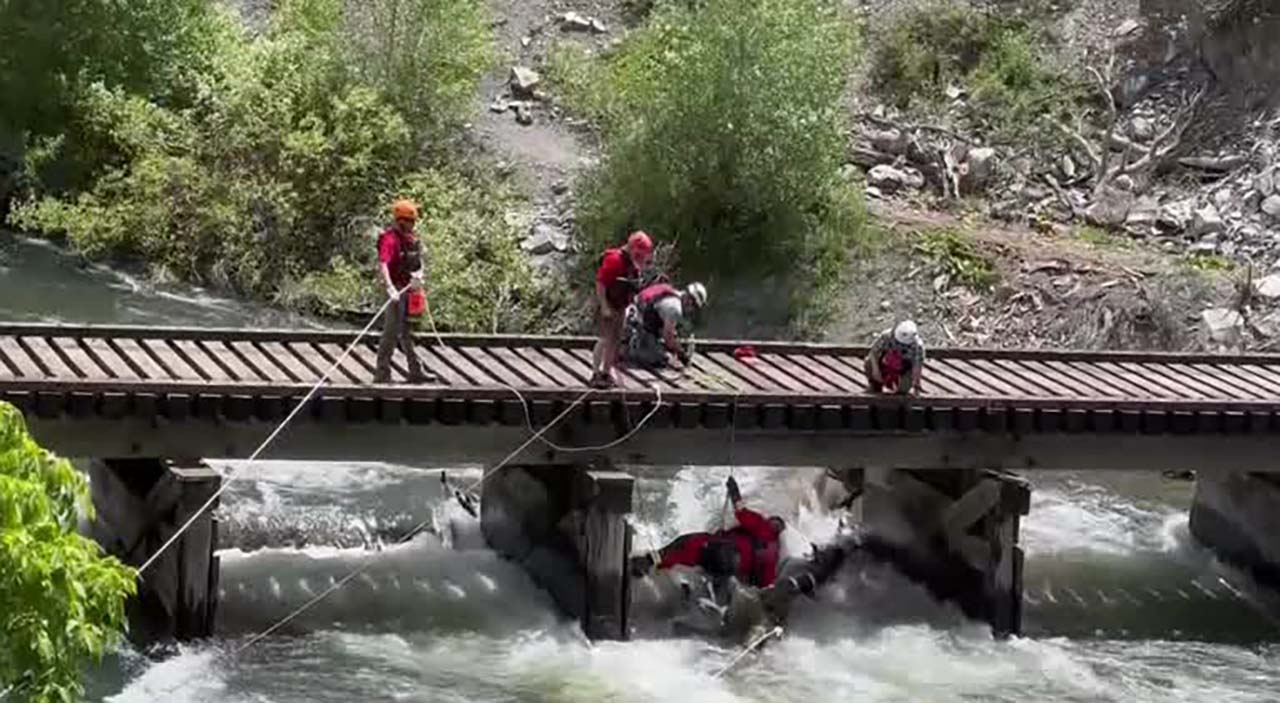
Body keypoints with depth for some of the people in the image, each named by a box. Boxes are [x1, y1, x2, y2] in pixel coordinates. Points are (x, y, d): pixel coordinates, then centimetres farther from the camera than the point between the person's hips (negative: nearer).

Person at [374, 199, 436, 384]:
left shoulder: (411, 238, 10)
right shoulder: (390, 239, -18)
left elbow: (418, 259, 17)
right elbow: (382, 265, -30)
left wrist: (419, 274, -6)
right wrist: (390, 288, -42)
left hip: (410, 289, 9)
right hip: (397, 290, -9)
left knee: (407, 332, 16)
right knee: (392, 332, -6)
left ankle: (416, 371, 24)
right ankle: (382, 373, -1)